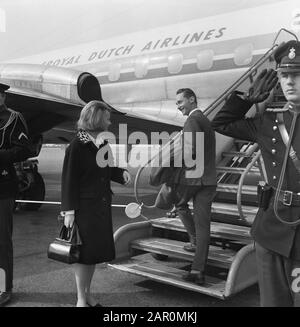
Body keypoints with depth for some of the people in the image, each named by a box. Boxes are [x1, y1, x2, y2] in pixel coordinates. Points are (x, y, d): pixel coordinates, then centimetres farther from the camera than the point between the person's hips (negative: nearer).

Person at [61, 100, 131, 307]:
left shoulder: (103, 143, 7)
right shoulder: (77, 146, -13)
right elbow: (69, 180, -12)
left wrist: (122, 173, -3)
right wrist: (69, 211, -14)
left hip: (102, 206, 7)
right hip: (84, 206, -7)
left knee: (96, 251, 14)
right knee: (84, 253, 1)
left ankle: (88, 294, 30)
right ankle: (81, 299, 18)